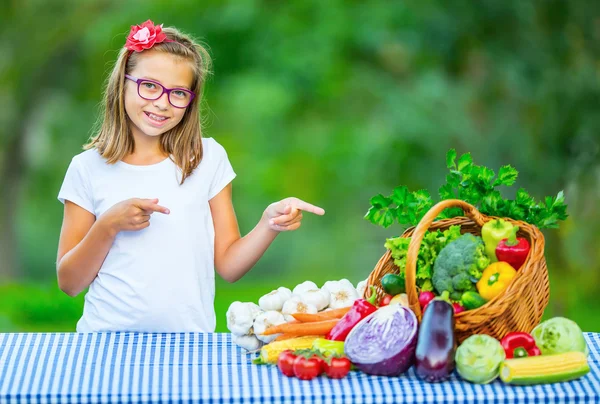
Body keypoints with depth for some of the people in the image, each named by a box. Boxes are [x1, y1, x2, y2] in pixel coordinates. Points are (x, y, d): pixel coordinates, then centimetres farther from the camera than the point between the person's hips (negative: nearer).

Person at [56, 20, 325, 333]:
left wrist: (268, 225, -12)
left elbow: (227, 266, 4)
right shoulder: (87, 168, 3)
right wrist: (109, 226, -12)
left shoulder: (209, 158, 5)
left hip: (188, 339, 2)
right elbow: (69, 283, 2)